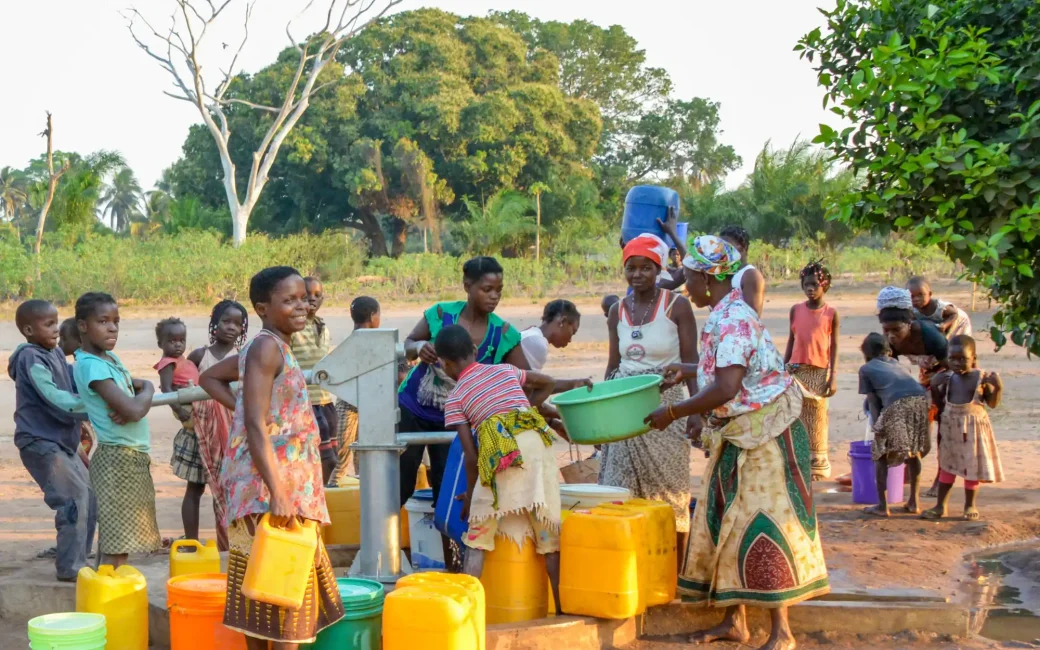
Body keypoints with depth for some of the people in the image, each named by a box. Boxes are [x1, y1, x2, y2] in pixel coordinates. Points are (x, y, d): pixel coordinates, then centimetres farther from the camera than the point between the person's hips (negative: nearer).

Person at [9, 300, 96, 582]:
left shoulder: (55, 354, 11)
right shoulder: (31, 359, -16)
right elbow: (56, 400, -22)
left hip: (61, 441, 9)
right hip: (41, 442, -9)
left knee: (88, 496, 13)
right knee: (74, 498, -14)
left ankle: (74, 557, 25)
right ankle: (69, 567, -6)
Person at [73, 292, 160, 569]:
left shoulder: (110, 357, 10)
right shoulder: (91, 365, -18)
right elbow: (134, 410, -25)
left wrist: (144, 391, -8)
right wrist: (146, 392, -3)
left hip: (136, 456, 9)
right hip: (118, 458, -9)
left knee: (122, 541, 13)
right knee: (116, 545, -10)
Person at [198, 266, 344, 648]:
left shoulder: (270, 348, 14)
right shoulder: (267, 347, -14)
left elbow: (210, 377, 28)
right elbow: (256, 425, -23)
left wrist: (240, 407, 13)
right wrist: (277, 493, -28)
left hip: (286, 487, 10)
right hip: (272, 491, -10)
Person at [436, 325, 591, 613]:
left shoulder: (454, 399, 13)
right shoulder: (504, 369, 23)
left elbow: (471, 456, 8)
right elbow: (549, 384, 37)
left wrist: (469, 495, 21)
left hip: (499, 453, -3)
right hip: (537, 442, 3)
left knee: (477, 538, 7)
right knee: (549, 534, 11)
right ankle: (562, 608, 13)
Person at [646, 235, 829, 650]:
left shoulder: (732, 320, -22)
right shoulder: (726, 314, 8)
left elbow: (725, 388, -29)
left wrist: (673, 412, -21)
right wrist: (689, 370, 20)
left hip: (763, 435, -10)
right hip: (736, 435, 10)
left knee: (761, 527, -5)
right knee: (728, 522, 13)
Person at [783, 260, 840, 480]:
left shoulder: (831, 313, -2)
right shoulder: (796, 310, 5)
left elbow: (834, 347, -2)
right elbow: (791, 340, 10)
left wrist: (833, 377, -7)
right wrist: (783, 369, 8)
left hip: (819, 372, -2)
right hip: (796, 370, 2)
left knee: (817, 417, 3)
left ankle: (817, 461, 10)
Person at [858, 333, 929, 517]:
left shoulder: (866, 369, 21)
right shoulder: (897, 364, 34)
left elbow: (872, 401, 13)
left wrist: (876, 425, 9)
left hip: (897, 405, -4)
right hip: (922, 399, 5)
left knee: (880, 452, 12)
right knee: (914, 452, 24)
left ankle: (882, 505, 10)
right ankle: (914, 502, 27)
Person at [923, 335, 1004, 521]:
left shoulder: (982, 377, -9)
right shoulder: (947, 378, 1)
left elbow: (993, 403, -6)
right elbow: (939, 403, 11)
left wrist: (998, 387, -20)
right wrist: (934, 386, -3)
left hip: (974, 428, -3)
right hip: (951, 428, 3)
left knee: (972, 467, 6)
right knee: (947, 465, 10)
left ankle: (970, 505, 21)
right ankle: (941, 506, 18)